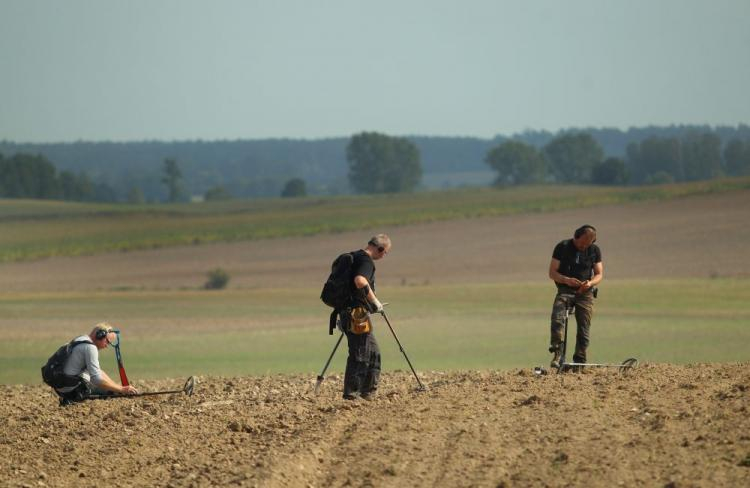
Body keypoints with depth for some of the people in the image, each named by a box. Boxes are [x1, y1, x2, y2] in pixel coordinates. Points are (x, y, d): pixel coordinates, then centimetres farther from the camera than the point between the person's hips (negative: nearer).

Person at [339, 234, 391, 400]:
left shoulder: (354, 256, 18)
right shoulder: (366, 261, -12)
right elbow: (360, 280, -32)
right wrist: (375, 301, -21)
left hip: (346, 310, 10)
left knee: (373, 353, 15)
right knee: (359, 354, -6)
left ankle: (368, 391, 17)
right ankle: (351, 393, -5)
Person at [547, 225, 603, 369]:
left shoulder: (594, 250, 4)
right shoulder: (563, 247, -3)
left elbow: (599, 274, 5)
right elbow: (552, 272, -5)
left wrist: (590, 283, -18)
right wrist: (566, 280, -25)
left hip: (585, 293, 2)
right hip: (565, 290, -2)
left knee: (583, 329, -2)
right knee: (557, 320, -26)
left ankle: (580, 362, 5)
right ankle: (557, 355, -27)